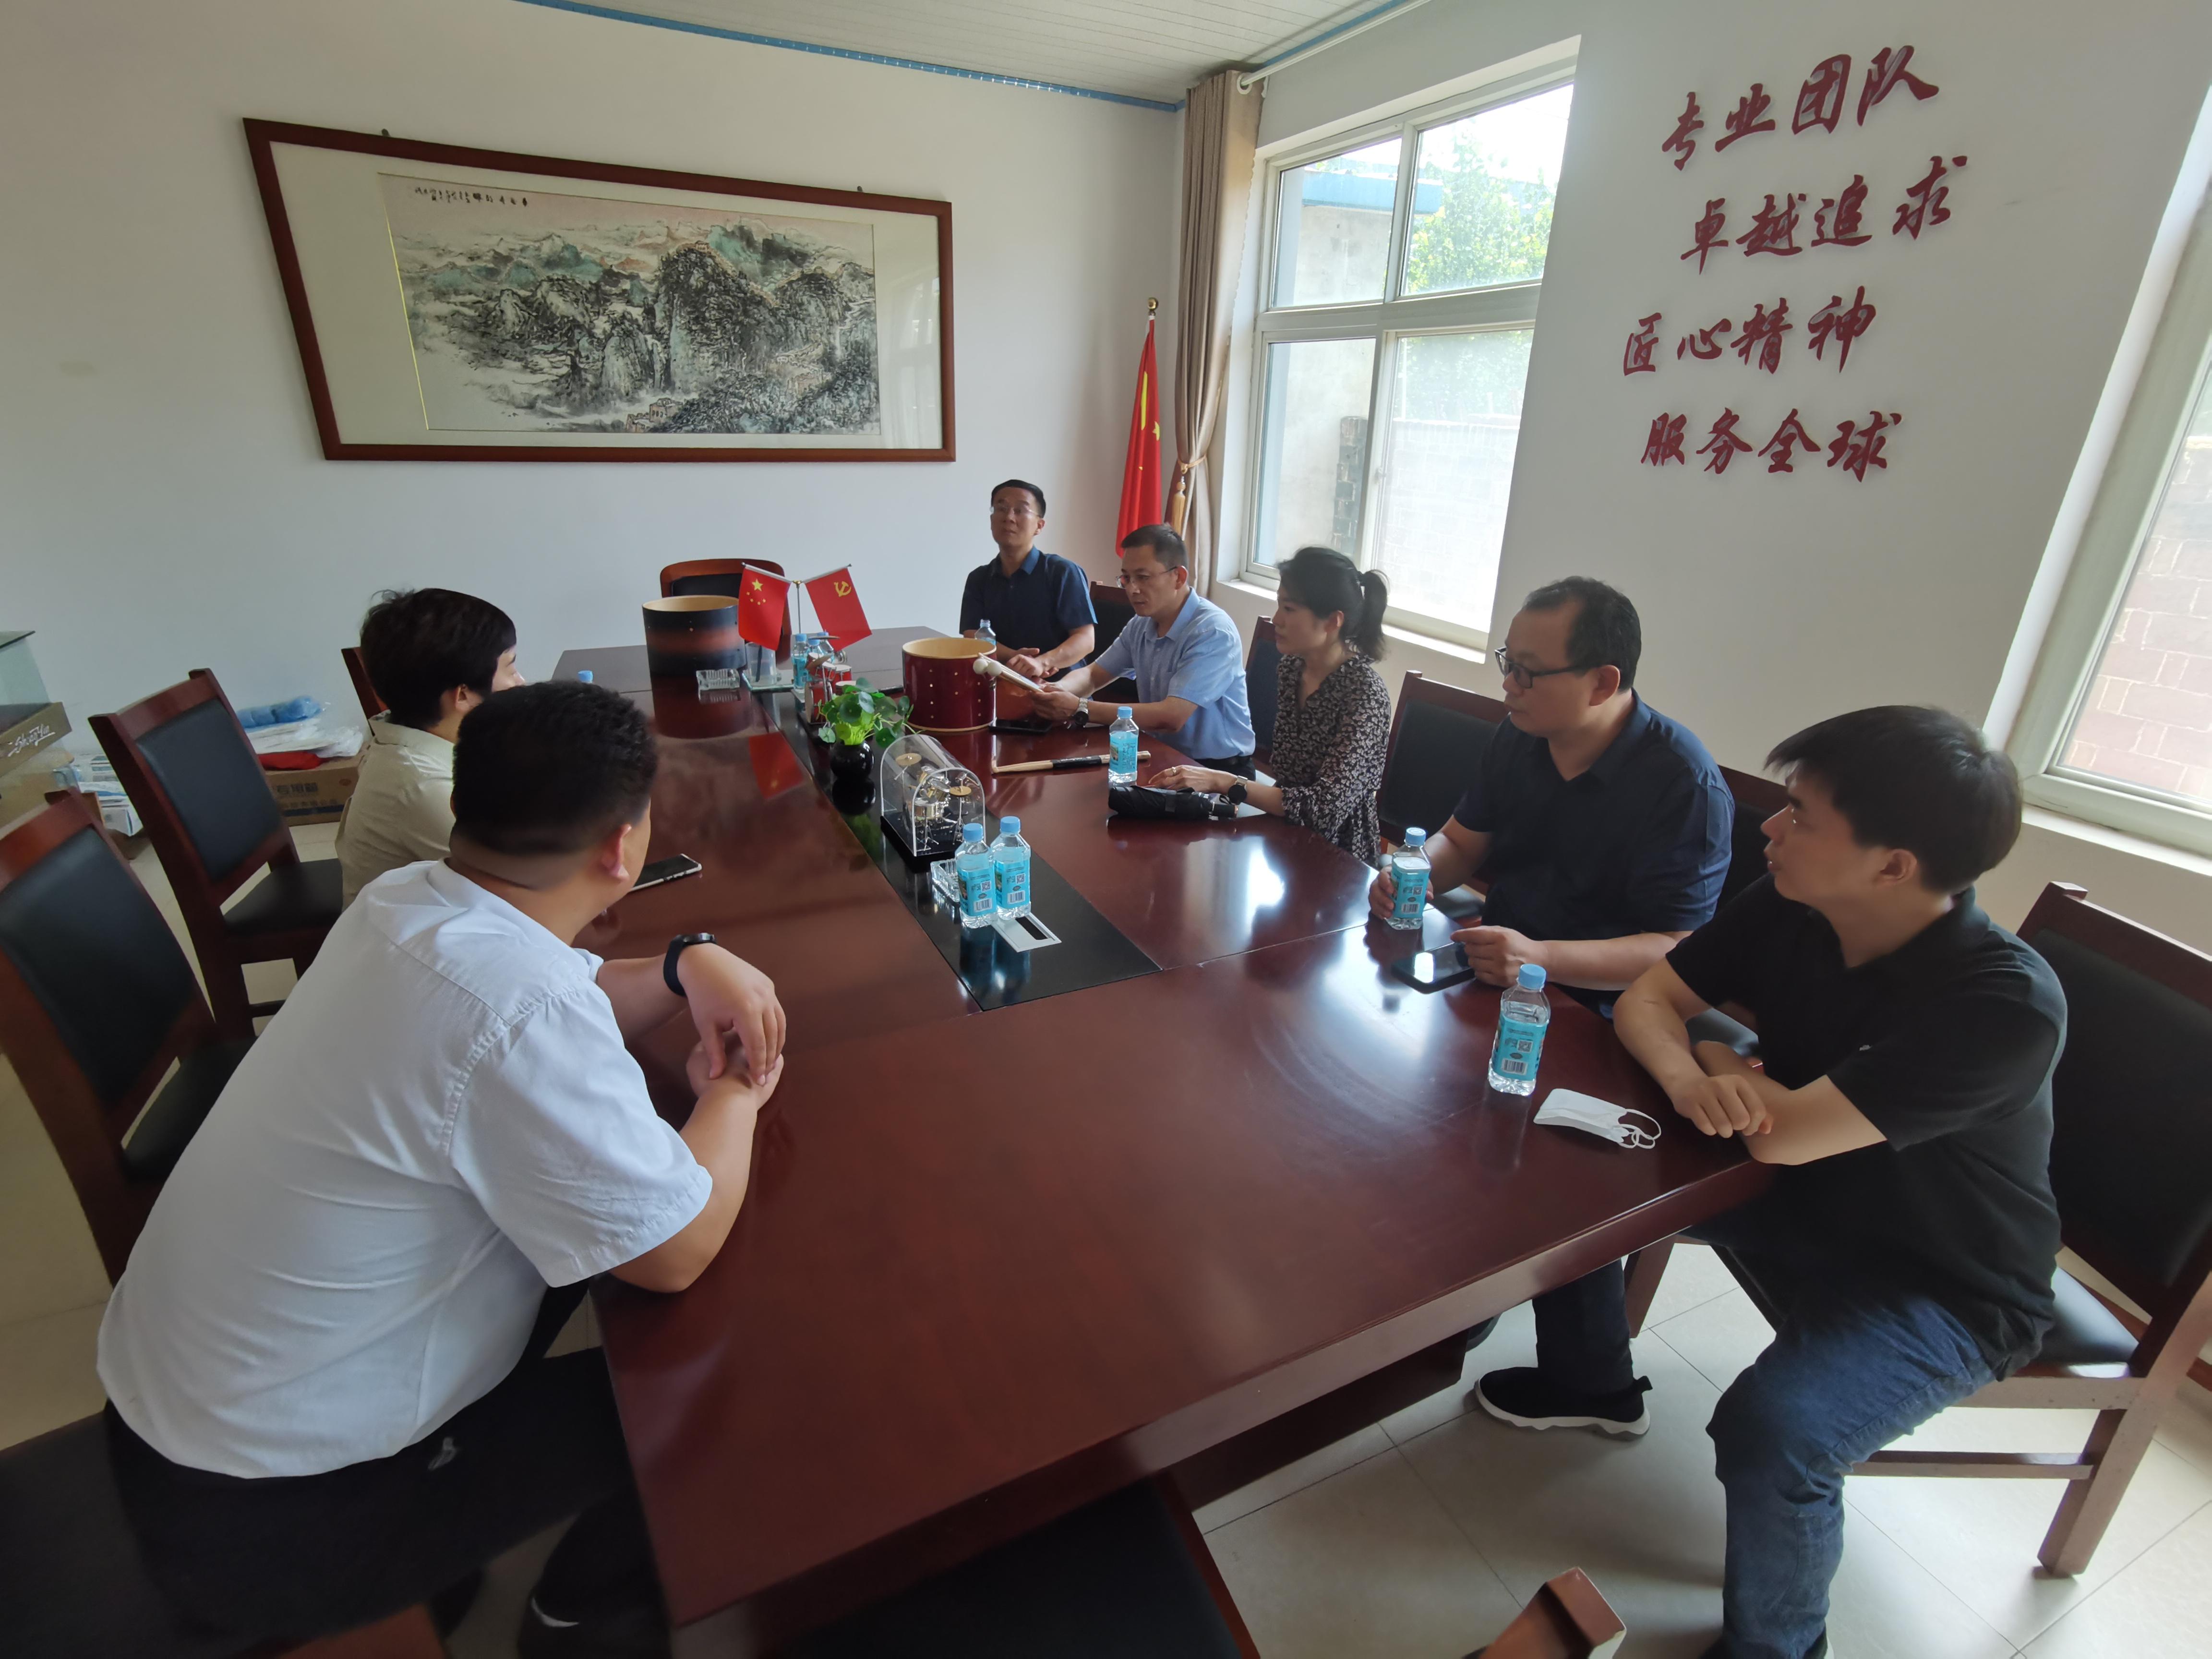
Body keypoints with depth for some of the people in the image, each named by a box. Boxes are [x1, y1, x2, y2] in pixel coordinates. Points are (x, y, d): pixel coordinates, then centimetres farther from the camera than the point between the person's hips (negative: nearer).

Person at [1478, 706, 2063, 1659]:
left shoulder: (2008, 1005, -32)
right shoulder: (1788, 908, -14)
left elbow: (1781, 1135, -34)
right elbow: (1646, 1001, -7)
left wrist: (1715, 1052, -14)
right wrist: (1690, 1079, -28)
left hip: (1944, 1288, -6)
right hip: (1799, 1196, 6)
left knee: (1772, 1431, -29)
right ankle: (1591, 1382, 28)